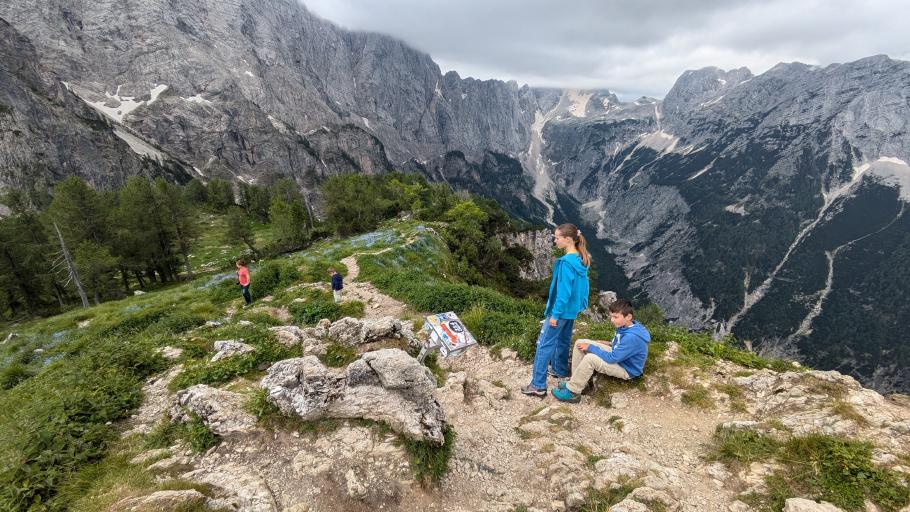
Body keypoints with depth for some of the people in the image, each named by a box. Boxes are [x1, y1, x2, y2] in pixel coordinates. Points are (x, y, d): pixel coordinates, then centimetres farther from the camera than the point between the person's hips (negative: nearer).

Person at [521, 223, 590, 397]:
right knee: (563, 340, 24)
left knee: (544, 344, -3)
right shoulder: (581, 259, 2)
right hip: (572, 309, 9)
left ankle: (538, 386, 0)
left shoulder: (566, 262, -25)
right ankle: (560, 370, 41)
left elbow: (564, 291, -24)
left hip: (562, 310, -9)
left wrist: (555, 314, -18)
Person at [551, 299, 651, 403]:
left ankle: (572, 392, -15)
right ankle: (576, 382, 5)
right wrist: (610, 344, 1)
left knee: (590, 358, -33)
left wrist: (590, 347, -20)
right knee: (580, 343, -2)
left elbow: (611, 358, -29)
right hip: (616, 355, 9)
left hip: (627, 369, -9)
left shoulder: (632, 337, -33)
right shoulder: (626, 326, -5)